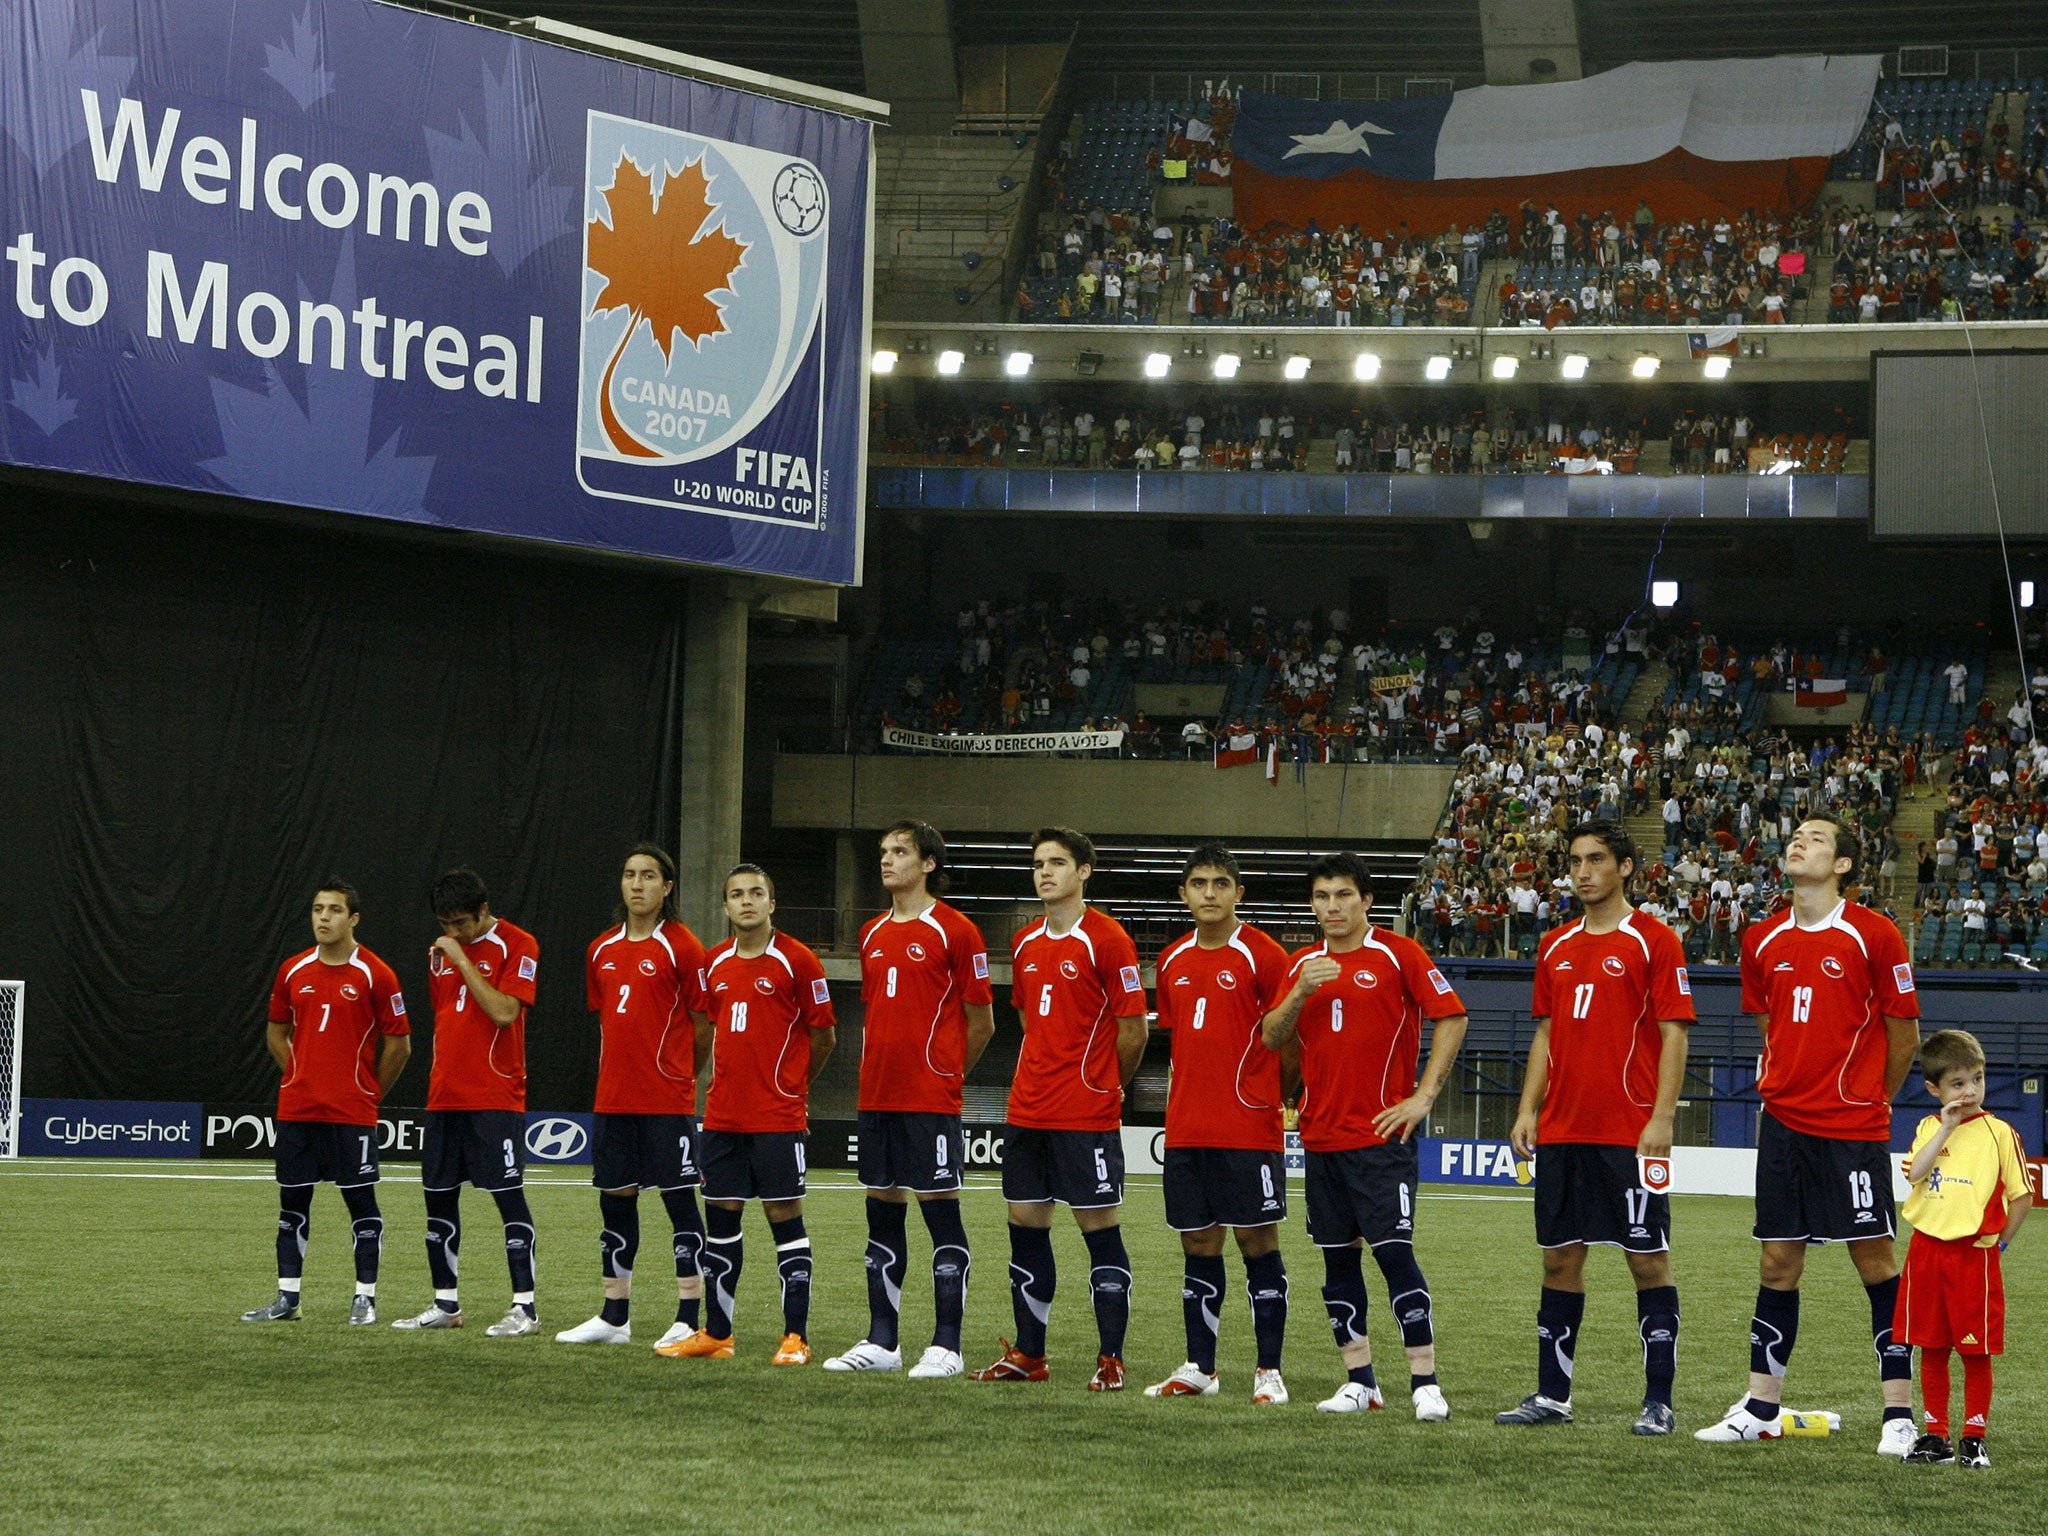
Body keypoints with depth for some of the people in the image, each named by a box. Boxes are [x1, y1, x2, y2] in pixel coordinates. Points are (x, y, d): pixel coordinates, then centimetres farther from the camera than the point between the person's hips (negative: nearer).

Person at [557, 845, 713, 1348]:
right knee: (615, 1198, 9)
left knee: (679, 1198, -3)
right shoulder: (601, 950, 11)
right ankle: (614, 1316, 17)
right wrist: (622, 1072, 14)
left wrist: (674, 1075, 6)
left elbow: (703, 1026, -3)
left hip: (668, 1100, -6)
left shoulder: (680, 946, -7)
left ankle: (689, 1319, 0)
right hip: (613, 1098, 6)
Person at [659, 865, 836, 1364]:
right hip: (722, 1113, 6)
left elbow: (823, 1034, 0)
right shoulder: (714, 963, 10)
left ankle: (796, 1337, 0)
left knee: (784, 1216, -3)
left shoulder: (797, 960, -6)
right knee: (720, 1219, 8)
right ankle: (716, 1334, 16)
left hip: (778, 1116, -5)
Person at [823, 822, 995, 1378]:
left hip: (931, 1101, -7)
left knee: (941, 1211, -3)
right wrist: (879, 1071, 15)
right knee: (883, 1212, 9)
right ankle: (881, 1341, 15)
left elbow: (980, 1023, -2)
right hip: (876, 1097, 7)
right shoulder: (873, 934, 14)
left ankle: (946, 1346, 0)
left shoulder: (955, 932, -6)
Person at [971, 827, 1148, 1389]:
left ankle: (1110, 1360, 2)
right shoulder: (1026, 944, 12)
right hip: (1027, 1111, 7)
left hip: (1088, 1116, -7)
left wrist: (1102, 1088, 3)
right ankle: (1028, 1354, 17)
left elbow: (1132, 1027, -7)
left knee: (1099, 1228, -2)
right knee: (1026, 1225, 9)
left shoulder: (1107, 939, -8)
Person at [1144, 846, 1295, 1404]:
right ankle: (1199, 1368, 15)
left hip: (1250, 1130, -5)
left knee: (1258, 1241, -2)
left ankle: (1268, 1371, 3)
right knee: (1198, 1243, 9)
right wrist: (1191, 1099, 14)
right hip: (1185, 1129, 5)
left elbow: (1289, 1039, -4)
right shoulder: (1173, 961, 11)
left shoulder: (1263, 956, -6)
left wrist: (1265, 1097, -4)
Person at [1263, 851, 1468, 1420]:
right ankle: (1359, 1380, 14)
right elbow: (1272, 1038, 8)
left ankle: (1425, 1382, -9)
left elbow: (1451, 1018, -7)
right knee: (1338, 1256, 7)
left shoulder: (1398, 954, -3)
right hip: (1321, 1134, 6)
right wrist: (1300, 993, -11)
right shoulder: (1303, 964, 12)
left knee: (1394, 1251, -11)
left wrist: (1423, 1096, -11)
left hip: (1382, 1133, -6)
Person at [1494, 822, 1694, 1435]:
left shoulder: (1653, 941, -4)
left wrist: (1662, 1116, -15)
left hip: (1629, 1132, -6)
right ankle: (1552, 1395, 15)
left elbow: (1673, 1033, -8)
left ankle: (1658, 1401, 1)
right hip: (1561, 1130, 6)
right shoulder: (1556, 947, 14)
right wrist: (1528, 1110, 8)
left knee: (1648, 1259, -2)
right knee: (1560, 1258, 8)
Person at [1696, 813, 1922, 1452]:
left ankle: (1899, 1413, 1)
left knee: (1875, 1259, -3)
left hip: (1854, 1129, -4)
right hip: (1784, 1123, 4)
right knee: (1779, 1262, 7)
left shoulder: (1874, 935, -7)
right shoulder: (1762, 940, 7)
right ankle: (1760, 1408, 13)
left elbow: (1904, 1034, 1)